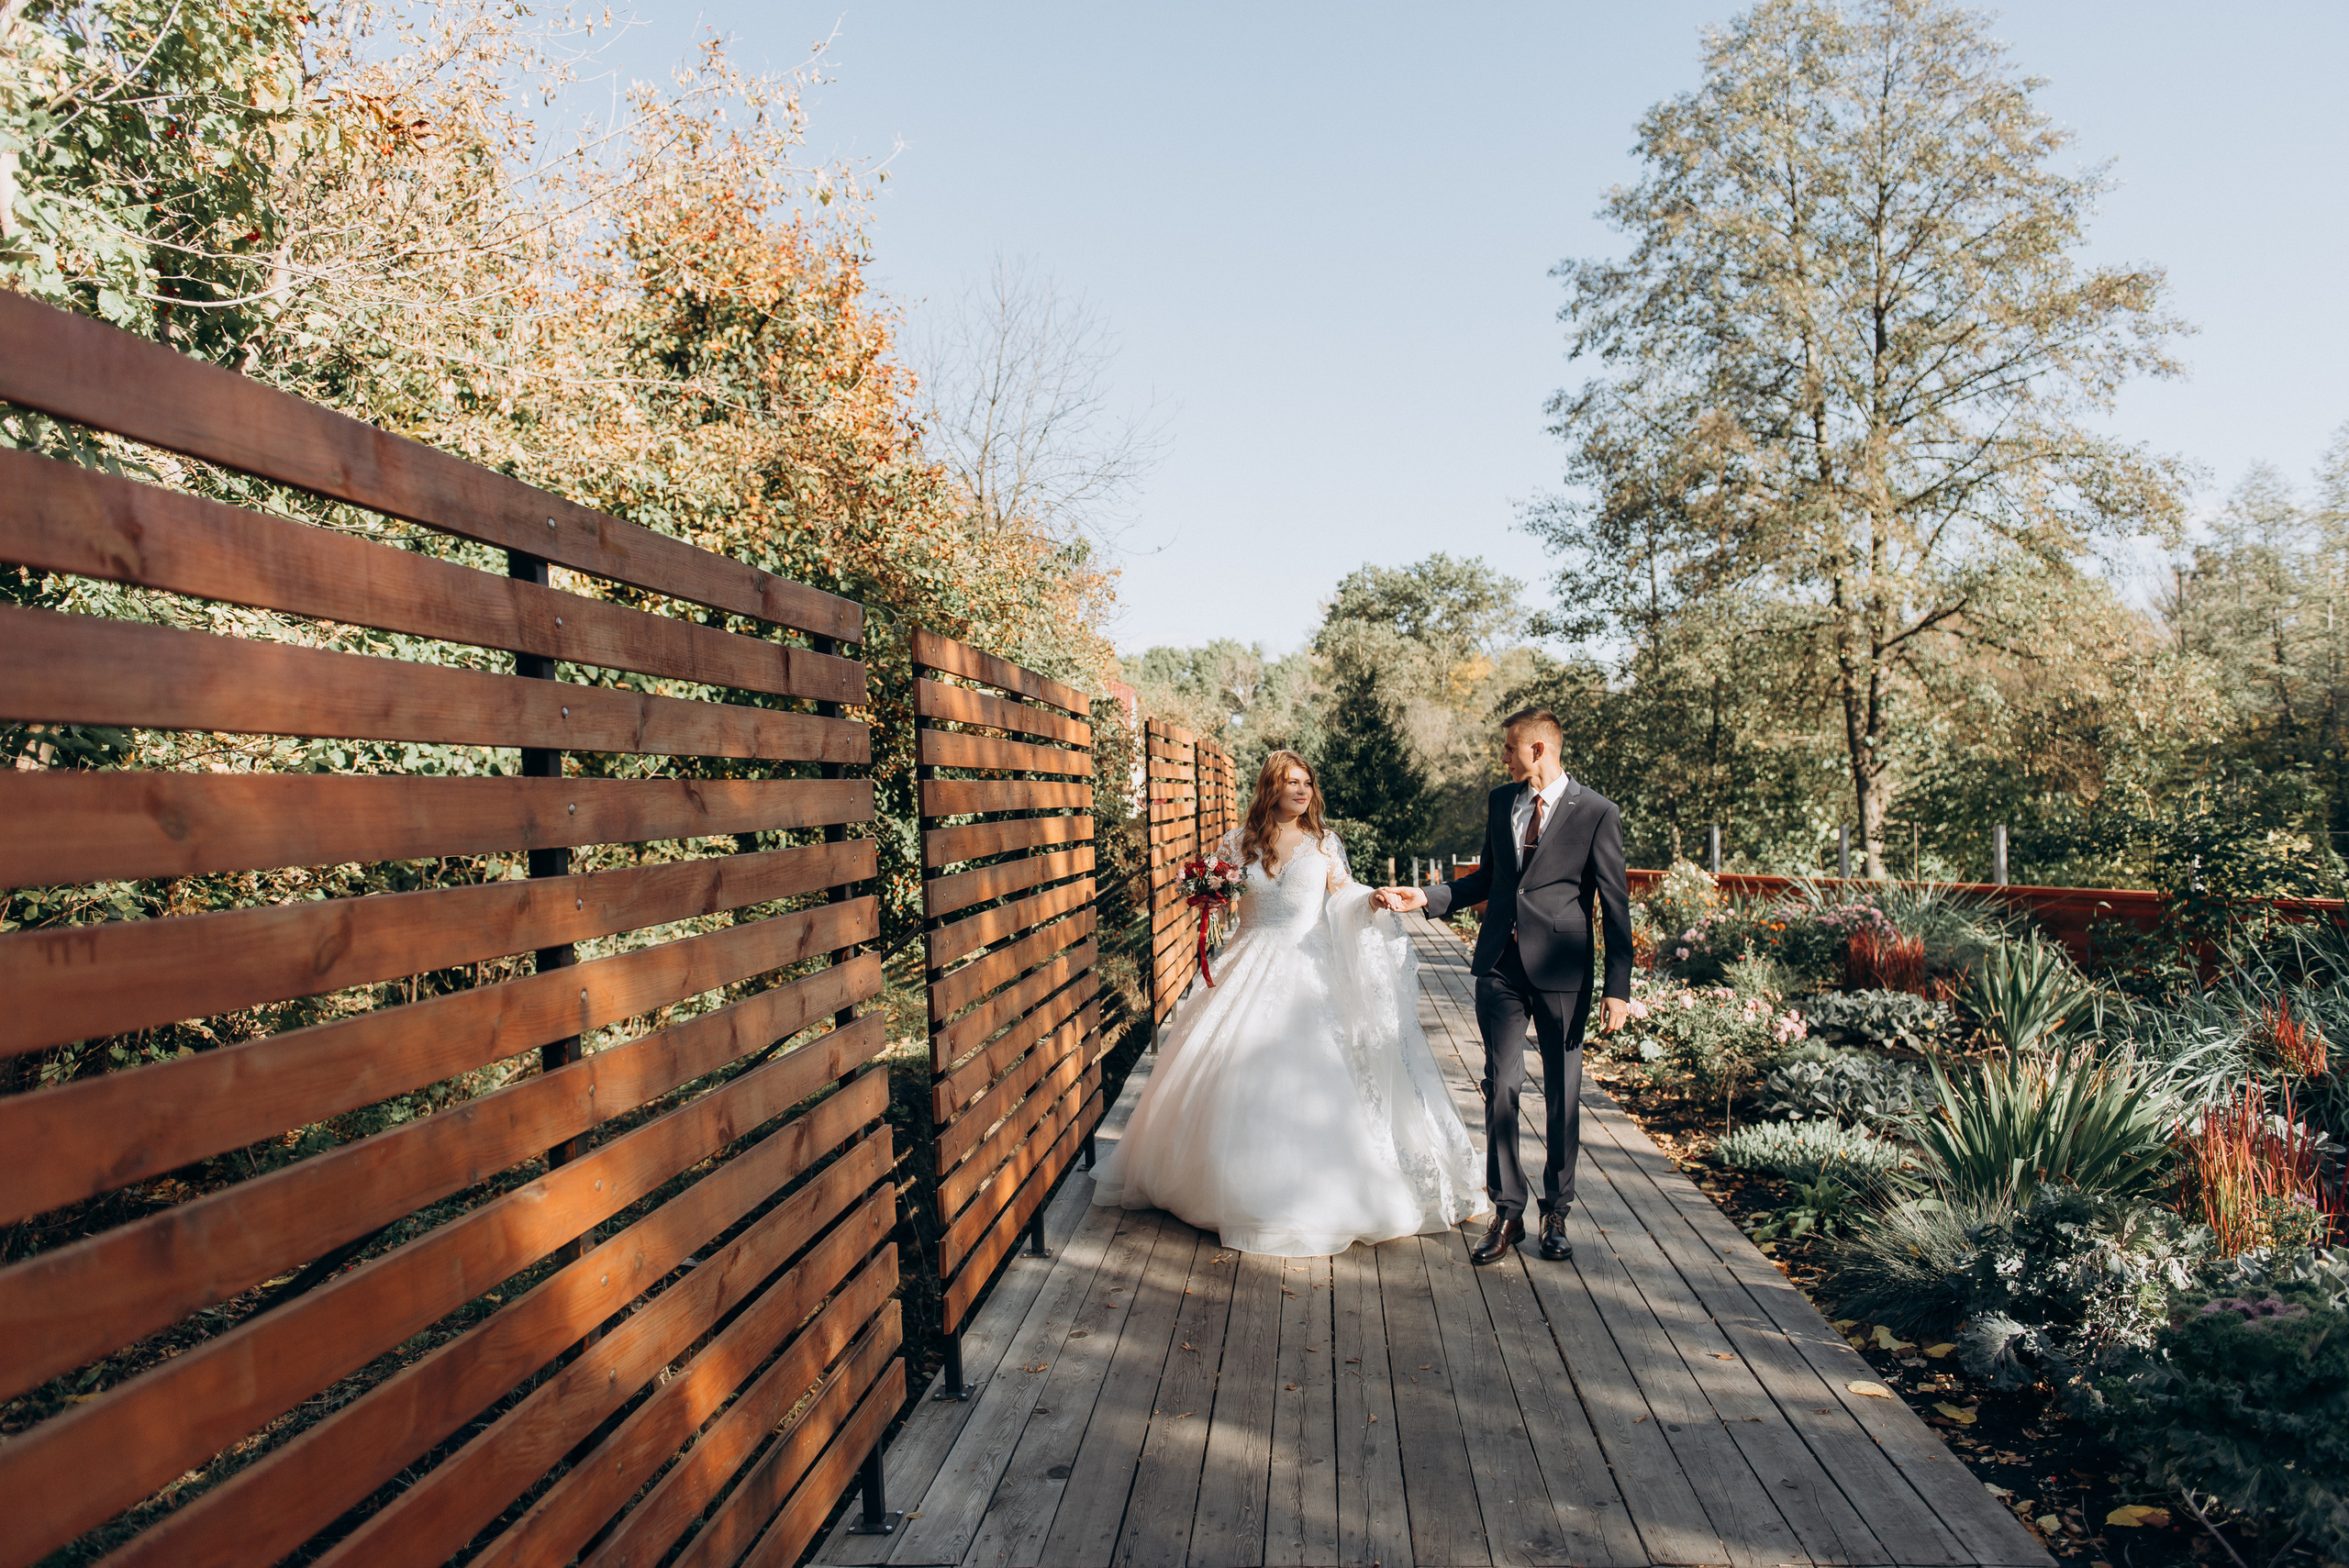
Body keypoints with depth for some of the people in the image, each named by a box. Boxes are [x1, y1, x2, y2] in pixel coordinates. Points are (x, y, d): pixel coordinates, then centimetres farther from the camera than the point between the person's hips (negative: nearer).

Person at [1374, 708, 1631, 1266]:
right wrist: (1426, 898, 7)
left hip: (1561, 969, -4)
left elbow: (1615, 903, -6)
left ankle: (1556, 1211, 23)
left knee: (1563, 1094, 8)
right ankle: (1507, 1212, 14)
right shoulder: (1500, 800, 9)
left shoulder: (1596, 812, -7)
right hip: (1500, 967, 4)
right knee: (1500, 1087, 4)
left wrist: (1618, 988, -9)